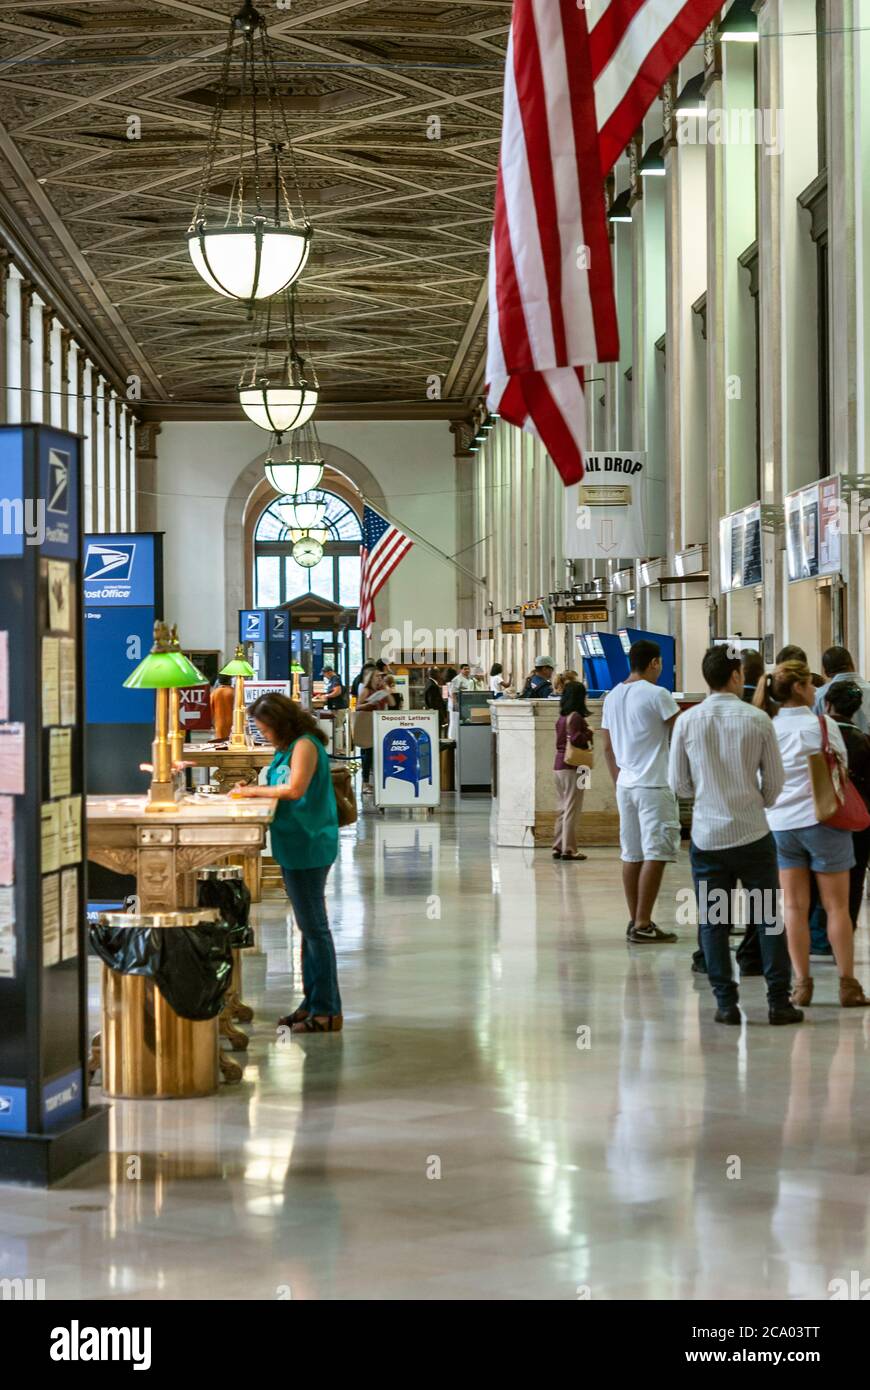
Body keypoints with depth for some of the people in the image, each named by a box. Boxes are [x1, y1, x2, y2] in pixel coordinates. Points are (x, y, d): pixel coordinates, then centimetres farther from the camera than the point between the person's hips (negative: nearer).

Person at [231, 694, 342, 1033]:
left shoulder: (305, 746, -14)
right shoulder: (288, 748, 16)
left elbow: (295, 789, -24)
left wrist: (255, 790, -13)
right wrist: (252, 792, 0)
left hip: (308, 848, -10)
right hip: (295, 848, 10)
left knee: (314, 927, -5)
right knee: (308, 926, 15)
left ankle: (326, 1011, 0)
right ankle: (313, 1002, 24)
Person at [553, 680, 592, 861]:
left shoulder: (562, 718, 12)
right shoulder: (576, 717, -13)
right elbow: (575, 739, -24)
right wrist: (589, 734, -7)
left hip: (558, 765, 8)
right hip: (572, 767, -8)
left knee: (561, 809, 13)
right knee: (571, 809, -3)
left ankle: (558, 847, 15)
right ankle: (568, 849, -2)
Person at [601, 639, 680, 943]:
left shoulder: (612, 697, 11)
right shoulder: (657, 695, -11)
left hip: (625, 785, 7)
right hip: (654, 785, -7)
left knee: (631, 855, 11)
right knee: (655, 855, -5)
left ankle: (635, 921, 16)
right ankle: (643, 924, -7)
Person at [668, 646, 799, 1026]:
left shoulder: (687, 721, -3)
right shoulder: (757, 720, -6)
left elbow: (678, 784, 3)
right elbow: (775, 781, 0)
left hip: (707, 834, 1)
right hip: (753, 834, -1)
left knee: (712, 922, 7)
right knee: (768, 917, 7)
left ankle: (726, 1002, 6)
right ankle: (778, 1001, 7)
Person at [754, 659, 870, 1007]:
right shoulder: (822, 725, -9)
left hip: (780, 824, 3)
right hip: (822, 820, -3)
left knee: (794, 907, 7)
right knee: (837, 906, 5)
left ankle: (801, 984, 8)